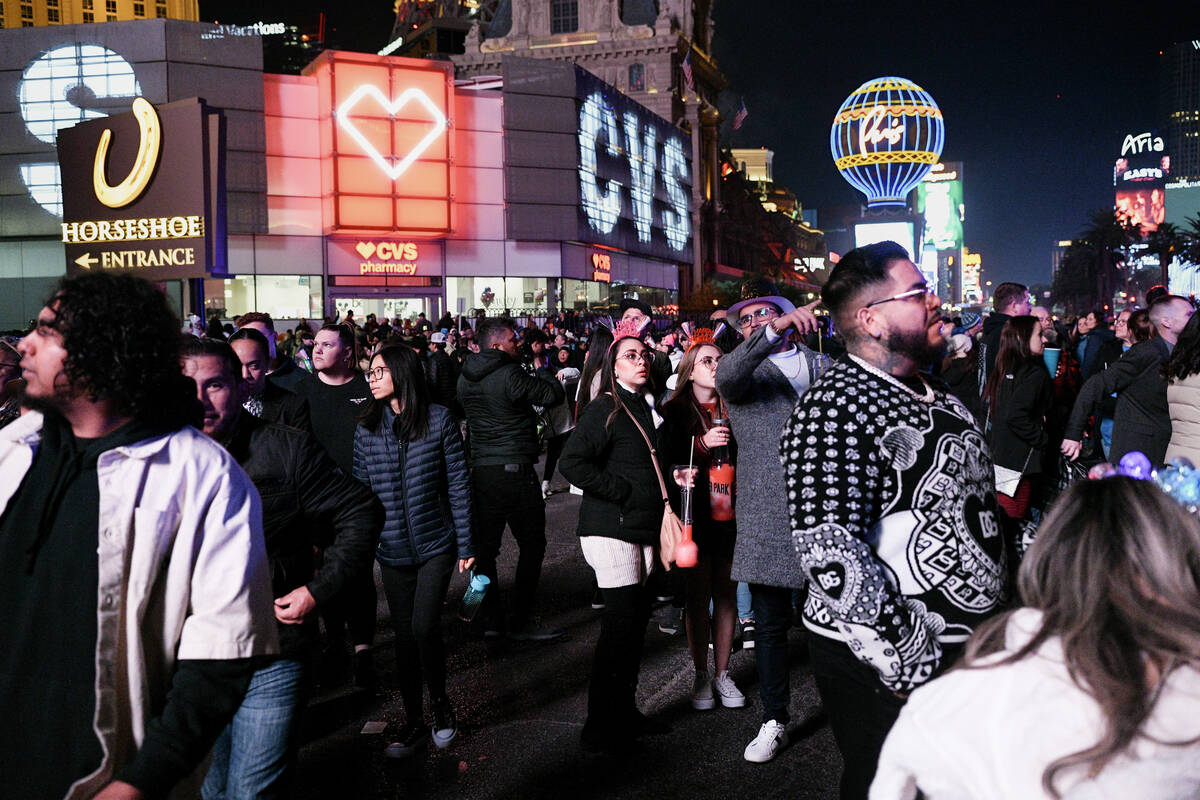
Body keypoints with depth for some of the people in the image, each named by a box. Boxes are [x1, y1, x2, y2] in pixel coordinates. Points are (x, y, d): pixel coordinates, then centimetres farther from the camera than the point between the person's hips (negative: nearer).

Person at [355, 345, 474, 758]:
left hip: (435, 543, -3)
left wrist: (466, 542, -3)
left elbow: (458, 484, -3)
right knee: (405, 635, 8)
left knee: (424, 627, -13)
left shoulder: (439, 419, -6)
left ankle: (440, 702, 14)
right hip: (392, 550, 3)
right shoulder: (367, 428, 3)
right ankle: (414, 722, 24)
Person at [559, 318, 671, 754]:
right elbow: (572, 462, -21)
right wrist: (620, 491, -17)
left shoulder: (649, 408, 16)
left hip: (642, 529, 8)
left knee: (636, 620, 13)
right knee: (621, 624, -6)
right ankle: (601, 729, 5)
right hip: (611, 529, -8)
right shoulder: (605, 409, -10)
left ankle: (624, 713, 27)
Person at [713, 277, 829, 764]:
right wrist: (774, 331, -33)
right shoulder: (742, 371, 5)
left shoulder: (821, 365, 14)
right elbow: (726, 377, -21)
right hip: (766, 514, -1)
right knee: (770, 623, 7)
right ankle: (774, 720, 22)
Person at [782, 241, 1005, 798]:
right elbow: (830, 554, -28)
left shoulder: (937, 397, 10)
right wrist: (909, 664, -24)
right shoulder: (834, 410, -21)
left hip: (969, 648, 9)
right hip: (885, 668, -9)